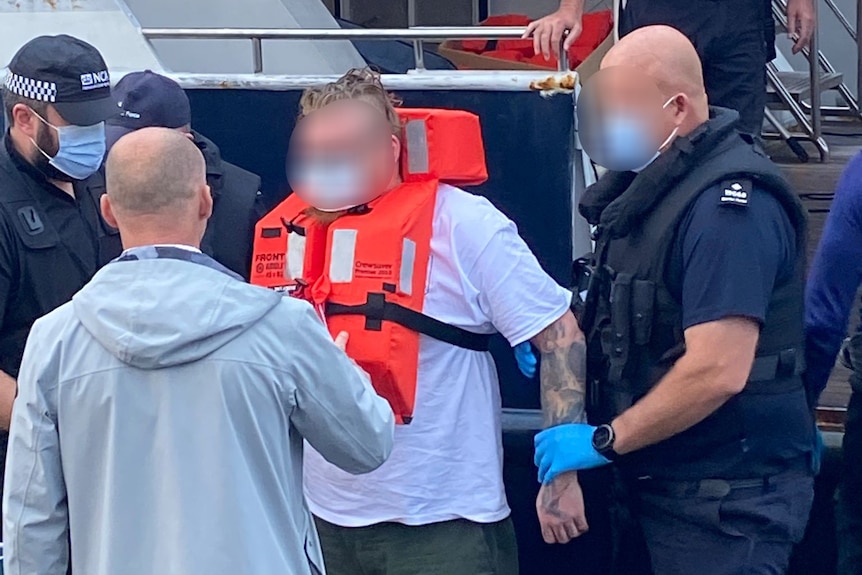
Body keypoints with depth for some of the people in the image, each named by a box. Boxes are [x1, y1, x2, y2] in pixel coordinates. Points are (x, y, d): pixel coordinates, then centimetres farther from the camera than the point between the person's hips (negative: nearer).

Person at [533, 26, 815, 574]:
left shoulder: (729, 205, -21)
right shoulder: (654, 182, 10)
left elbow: (717, 371, -27)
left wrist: (605, 440, -18)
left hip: (728, 497, -9)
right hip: (663, 483, 9)